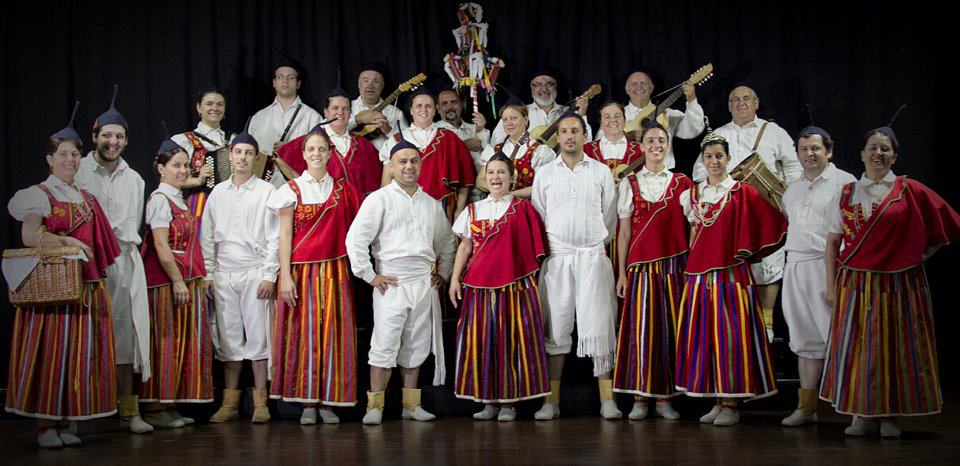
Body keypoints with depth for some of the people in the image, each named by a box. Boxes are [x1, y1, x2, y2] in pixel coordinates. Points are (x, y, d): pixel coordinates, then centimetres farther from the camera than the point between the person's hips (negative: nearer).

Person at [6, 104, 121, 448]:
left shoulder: (87, 199, 18)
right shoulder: (38, 195, 0)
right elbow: (29, 237, -15)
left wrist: (98, 275, 14)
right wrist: (67, 241, -16)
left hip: (87, 287, 6)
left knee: (79, 354, 4)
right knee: (49, 352, -6)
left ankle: (68, 423, 9)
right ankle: (45, 426, -1)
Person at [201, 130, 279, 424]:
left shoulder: (266, 191, 2)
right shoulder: (217, 193, 12)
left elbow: (274, 237, -2)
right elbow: (207, 236, 13)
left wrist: (269, 276, -8)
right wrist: (208, 274, 5)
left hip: (255, 273, -3)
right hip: (223, 275, 3)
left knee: (258, 336, -3)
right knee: (228, 338, 5)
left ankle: (260, 402, 3)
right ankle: (230, 403, 10)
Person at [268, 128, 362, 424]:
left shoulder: (342, 189, 10)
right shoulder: (293, 190, 3)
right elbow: (285, 234, 0)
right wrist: (285, 276, -8)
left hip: (334, 270, 2)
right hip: (302, 270, -2)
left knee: (333, 331, 0)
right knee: (304, 331, -2)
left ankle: (329, 401, 6)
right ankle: (307, 403, 3)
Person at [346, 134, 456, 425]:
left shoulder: (431, 204, 17)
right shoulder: (379, 199, -1)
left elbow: (446, 242, 29)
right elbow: (355, 239, -7)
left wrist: (443, 273, 19)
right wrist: (370, 275, -9)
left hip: (425, 286, 5)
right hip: (392, 284, -5)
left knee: (416, 347, 8)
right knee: (384, 346, -9)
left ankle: (411, 404, 15)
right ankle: (375, 406, -4)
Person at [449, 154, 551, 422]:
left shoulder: (522, 208, 4)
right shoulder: (473, 211, 13)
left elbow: (532, 247, 3)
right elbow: (465, 247, 14)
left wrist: (530, 278, -4)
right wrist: (455, 279, 6)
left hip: (514, 284, -3)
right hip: (479, 286, 3)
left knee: (511, 339, -3)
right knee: (482, 340, 2)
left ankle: (509, 402, 4)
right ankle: (489, 401, 9)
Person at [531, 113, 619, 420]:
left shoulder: (601, 172, 9)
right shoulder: (544, 173, 11)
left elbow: (610, 216, 11)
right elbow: (538, 216, 12)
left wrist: (595, 245, 9)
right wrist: (546, 249, 7)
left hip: (593, 257, -1)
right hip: (556, 257, 1)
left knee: (598, 326, -7)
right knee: (555, 328, 1)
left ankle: (607, 400, -5)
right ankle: (551, 400, 4)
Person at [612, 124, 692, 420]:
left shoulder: (682, 183, 9)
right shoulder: (629, 184, 8)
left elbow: (690, 228, 9)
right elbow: (624, 231, 7)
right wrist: (622, 272, 1)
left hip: (674, 263, 1)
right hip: (640, 264, -1)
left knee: (670, 327, 0)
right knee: (640, 328, -4)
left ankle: (665, 398, 6)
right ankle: (639, 398, 1)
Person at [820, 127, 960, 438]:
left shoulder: (910, 191, 2)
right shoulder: (847, 193, 8)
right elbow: (832, 241, 8)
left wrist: (921, 256, 1)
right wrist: (831, 284, 2)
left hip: (899, 284, -1)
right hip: (854, 284, 2)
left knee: (894, 348, 1)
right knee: (857, 348, 1)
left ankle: (890, 415, 11)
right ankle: (863, 414, 10)